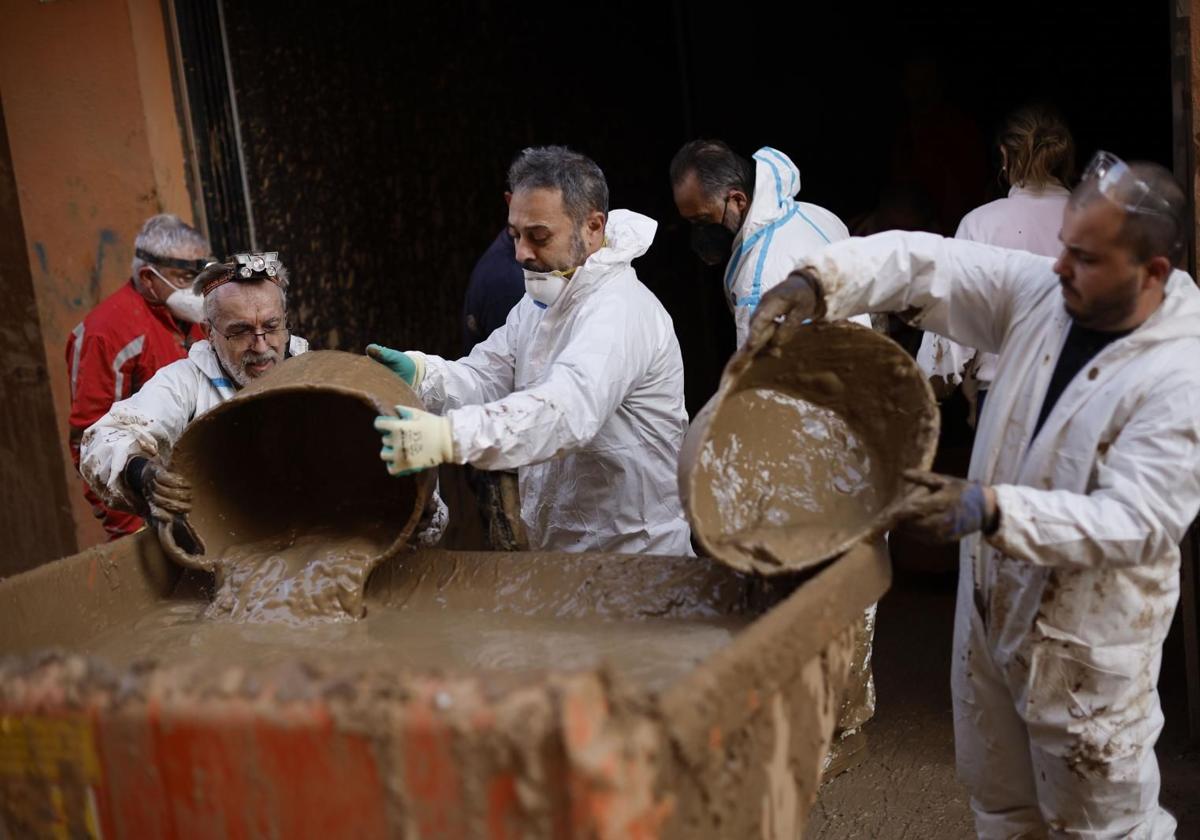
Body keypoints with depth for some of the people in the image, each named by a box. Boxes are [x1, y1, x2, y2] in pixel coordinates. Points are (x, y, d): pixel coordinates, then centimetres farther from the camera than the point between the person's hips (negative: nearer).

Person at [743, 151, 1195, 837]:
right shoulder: (1039, 291, -6)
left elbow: (1133, 520, -27)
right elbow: (924, 264, -8)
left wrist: (991, 510, -36)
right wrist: (813, 285, -25)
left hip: (1086, 645, -6)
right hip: (991, 608, 6)